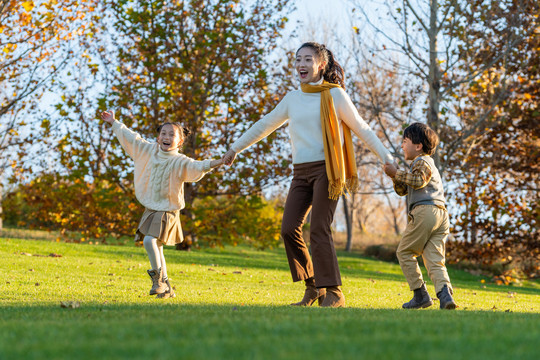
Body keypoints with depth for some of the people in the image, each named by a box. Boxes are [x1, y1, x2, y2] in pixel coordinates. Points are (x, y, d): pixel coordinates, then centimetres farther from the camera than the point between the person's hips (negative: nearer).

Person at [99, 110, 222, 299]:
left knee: (150, 241, -24)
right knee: (156, 248, 10)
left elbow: (196, 167, -28)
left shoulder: (180, 162, -12)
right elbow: (131, 138, 15)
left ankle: (158, 278, -7)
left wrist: (214, 163, -46)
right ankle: (165, 288, 20)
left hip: (167, 211, -6)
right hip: (150, 210, 6)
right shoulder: (150, 151, 5)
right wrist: (114, 123, 23)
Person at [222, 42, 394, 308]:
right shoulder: (293, 99, 15)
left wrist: (386, 158, -2)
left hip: (326, 169, -5)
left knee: (319, 230, -15)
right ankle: (313, 286, 5)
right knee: (289, 228, -8)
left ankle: (334, 293, -9)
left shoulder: (334, 95, 1)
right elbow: (265, 125, 26)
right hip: (301, 172, 5)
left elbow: (362, 129, 5)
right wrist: (235, 148, 29)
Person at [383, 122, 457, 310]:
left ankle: (420, 294, -5)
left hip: (425, 211, -9)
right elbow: (403, 190, 31)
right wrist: (395, 177, 14)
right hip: (441, 215, 9)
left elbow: (419, 180, -19)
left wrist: (397, 173, -12)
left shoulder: (422, 161, 3)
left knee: (404, 252, 1)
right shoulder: (425, 163, 34)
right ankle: (444, 292, -23)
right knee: (434, 259, -1)